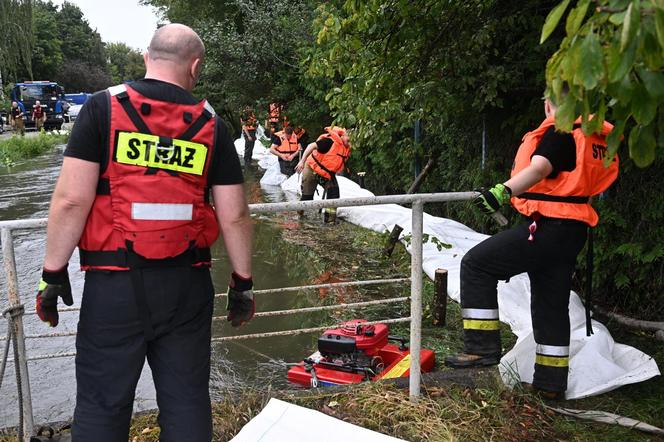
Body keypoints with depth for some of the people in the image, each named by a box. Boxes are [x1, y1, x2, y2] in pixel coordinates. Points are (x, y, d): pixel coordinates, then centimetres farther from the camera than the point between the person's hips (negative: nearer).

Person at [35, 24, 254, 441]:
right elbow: (234, 216, 1)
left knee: (102, 405, 10)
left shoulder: (103, 108, -3)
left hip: (114, 283, -2)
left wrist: (53, 272, 0)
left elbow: (72, 199, -10)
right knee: (187, 399, 14)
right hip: (187, 284, 2)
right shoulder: (212, 125, 3)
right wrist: (242, 282, 12)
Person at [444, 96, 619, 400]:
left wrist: (505, 190, -43)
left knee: (476, 264, -6)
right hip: (572, 230, 10)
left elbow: (540, 167, -30)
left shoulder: (560, 131, -11)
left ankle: (482, 346, -8)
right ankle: (551, 382, 23)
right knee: (552, 304, 16)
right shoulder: (595, 135, 17)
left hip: (546, 227, -10)